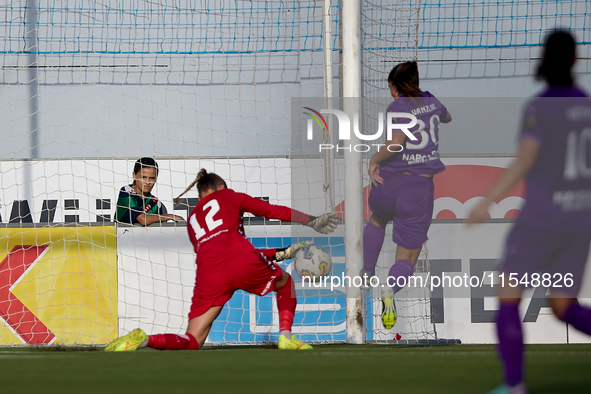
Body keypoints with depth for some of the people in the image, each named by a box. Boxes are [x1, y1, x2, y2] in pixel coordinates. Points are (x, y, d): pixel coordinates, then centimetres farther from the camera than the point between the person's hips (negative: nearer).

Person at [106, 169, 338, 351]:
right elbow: (274, 211, 18)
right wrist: (313, 222, 29)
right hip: (242, 263, -3)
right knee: (285, 281, 31)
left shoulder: (193, 220, 33)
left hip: (209, 274, 3)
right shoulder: (228, 196, 22)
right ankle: (286, 336, 15)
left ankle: (144, 339, -23)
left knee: (191, 342, 4)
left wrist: (282, 253, 38)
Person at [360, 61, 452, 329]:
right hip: (420, 186, 2)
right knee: (407, 259, 7)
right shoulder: (430, 101, 8)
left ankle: (367, 273, 38)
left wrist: (374, 159, -10)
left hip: (388, 180, -2)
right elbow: (447, 117, 32)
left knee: (377, 219, 37)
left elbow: (395, 143, -25)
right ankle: (392, 287, -25)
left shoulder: (397, 107, -8)